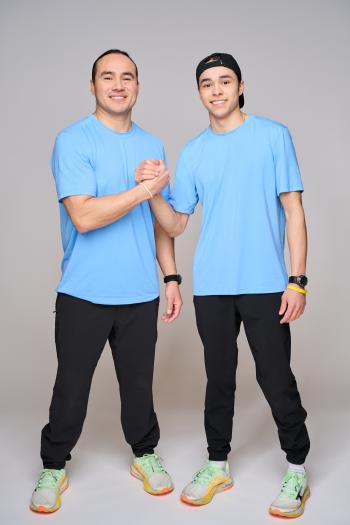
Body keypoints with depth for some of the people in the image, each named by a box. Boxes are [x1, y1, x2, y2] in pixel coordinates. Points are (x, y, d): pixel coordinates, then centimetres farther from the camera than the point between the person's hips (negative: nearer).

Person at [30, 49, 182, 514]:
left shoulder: (152, 145, 10)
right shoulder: (73, 141, -7)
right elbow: (83, 215, -19)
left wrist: (172, 276, 10)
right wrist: (143, 190, -15)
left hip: (140, 293, 4)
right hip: (83, 293, -3)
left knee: (138, 381, 14)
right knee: (71, 386, 8)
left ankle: (144, 453, 37)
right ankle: (53, 467, 29)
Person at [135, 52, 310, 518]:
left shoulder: (273, 135, 1)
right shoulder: (193, 152, 10)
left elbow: (293, 210, -2)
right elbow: (175, 225, 10)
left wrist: (297, 280, -8)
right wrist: (152, 191, -10)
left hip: (265, 284, -3)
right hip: (211, 287, 3)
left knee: (276, 380, 2)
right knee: (219, 378, 13)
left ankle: (297, 469, 22)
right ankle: (217, 465, 29)